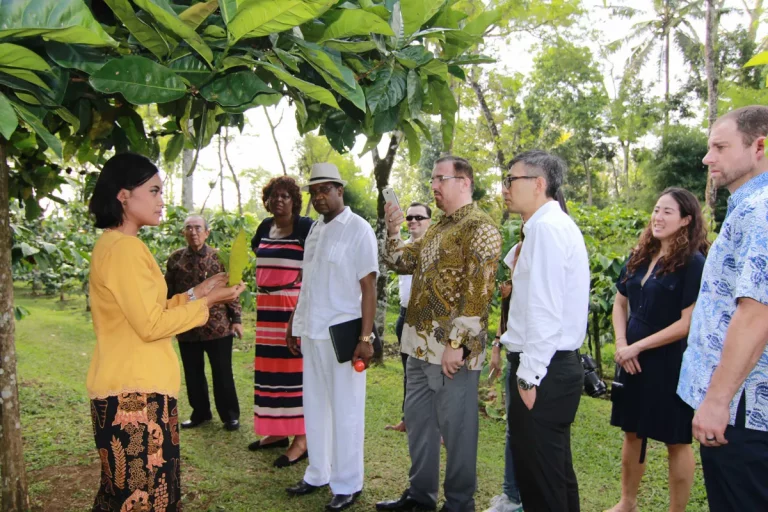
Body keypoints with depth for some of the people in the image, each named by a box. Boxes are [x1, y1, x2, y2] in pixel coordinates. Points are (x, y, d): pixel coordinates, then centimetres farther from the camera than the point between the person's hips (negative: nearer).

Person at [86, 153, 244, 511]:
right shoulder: (125, 247, -17)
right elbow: (151, 325, -19)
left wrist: (195, 294, 11)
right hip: (135, 392, -10)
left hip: (128, 388, 10)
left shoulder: (113, 244, 14)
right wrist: (207, 302, -8)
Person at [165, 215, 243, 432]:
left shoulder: (219, 257, -1)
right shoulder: (175, 259, 4)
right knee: (193, 374, 14)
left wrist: (236, 319, -5)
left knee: (222, 373, 6)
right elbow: (169, 293, 8)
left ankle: (230, 415, 19)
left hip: (218, 326, -2)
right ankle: (200, 412, 31)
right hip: (187, 328, 3)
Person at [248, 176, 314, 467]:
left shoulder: (305, 226, -6)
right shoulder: (265, 227, 14)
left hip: (294, 306, -7)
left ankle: (302, 438, 2)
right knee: (270, 368, 12)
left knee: (295, 369, -5)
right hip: (267, 306, 7)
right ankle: (277, 431, 24)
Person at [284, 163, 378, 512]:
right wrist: (295, 323, 14)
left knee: (345, 410, 5)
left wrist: (365, 337, -16)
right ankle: (318, 474, 30)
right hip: (312, 332, 7)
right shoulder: (315, 229, 11)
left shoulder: (358, 229, -8)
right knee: (315, 407, 15)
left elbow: (368, 287, -12)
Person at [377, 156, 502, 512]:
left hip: (452, 349, -9)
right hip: (421, 344, 9)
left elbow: (478, 292, -19)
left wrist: (457, 344, -21)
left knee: (455, 427, 4)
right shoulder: (438, 228, 16)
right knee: (418, 419, 17)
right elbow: (402, 262, 21)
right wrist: (393, 231, 4)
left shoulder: (479, 228, -12)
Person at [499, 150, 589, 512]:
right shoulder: (554, 224, 16)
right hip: (555, 366, 10)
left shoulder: (546, 227, -15)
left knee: (540, 479, 1)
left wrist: (529, 377, -19)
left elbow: (545, 311, -21)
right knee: (554, 471, 20)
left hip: (543, 371, -10)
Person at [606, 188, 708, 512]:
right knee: (632, 432, 17)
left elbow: (688, 323, -18)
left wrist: (637, 346, -15)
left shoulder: (693, 263, -12)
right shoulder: (639, 257, 7)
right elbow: (620, 303, 13)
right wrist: (621, 345, -2)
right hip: (632, 360, 7)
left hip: (670, 363, -6)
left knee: (676, 440, 8)